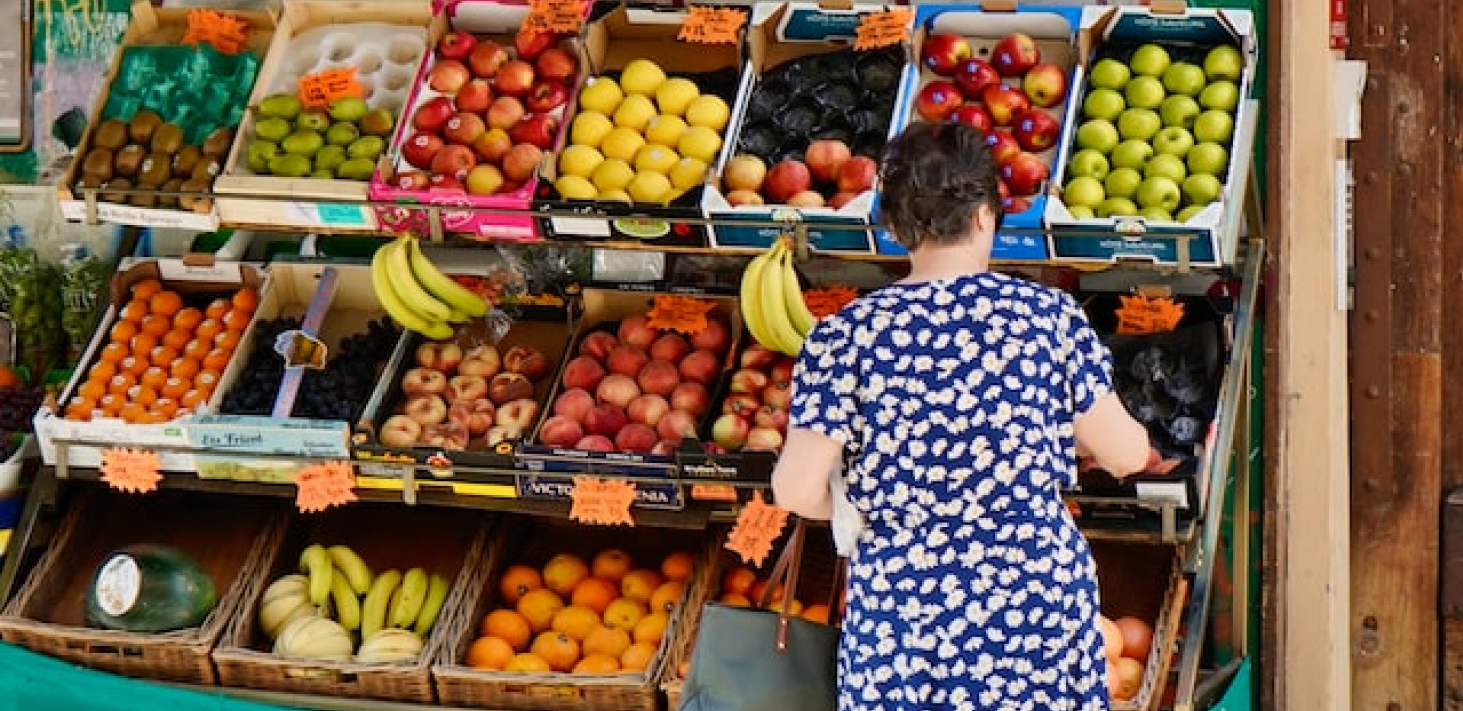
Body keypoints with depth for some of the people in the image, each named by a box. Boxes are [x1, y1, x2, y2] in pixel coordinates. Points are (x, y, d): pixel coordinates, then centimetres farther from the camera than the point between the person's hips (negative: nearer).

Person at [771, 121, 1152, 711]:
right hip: (1041, 602, 1)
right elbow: (1126, 454, 4)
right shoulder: (1050, 314, -3)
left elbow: (797, 490, -11)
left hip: (900, 612, -1)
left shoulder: (848, 335, -6)